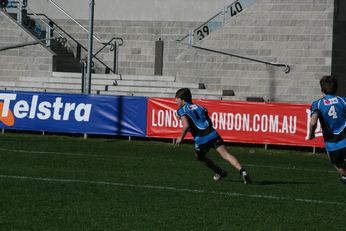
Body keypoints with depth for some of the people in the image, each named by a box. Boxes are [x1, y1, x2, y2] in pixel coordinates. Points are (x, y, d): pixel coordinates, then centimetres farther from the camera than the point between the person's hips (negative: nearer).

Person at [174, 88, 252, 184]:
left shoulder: (181, 110, 4)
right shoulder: (198, 107, 23)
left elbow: (186, 125, -12)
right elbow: (210, 123, 18)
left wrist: (180, 138, 0)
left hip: (201, 139, -4)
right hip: (213, 134, 4)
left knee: (199, 156, 25)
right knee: (226, 155, -5)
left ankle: (219, 172, 29)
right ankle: (242, 171, -24)